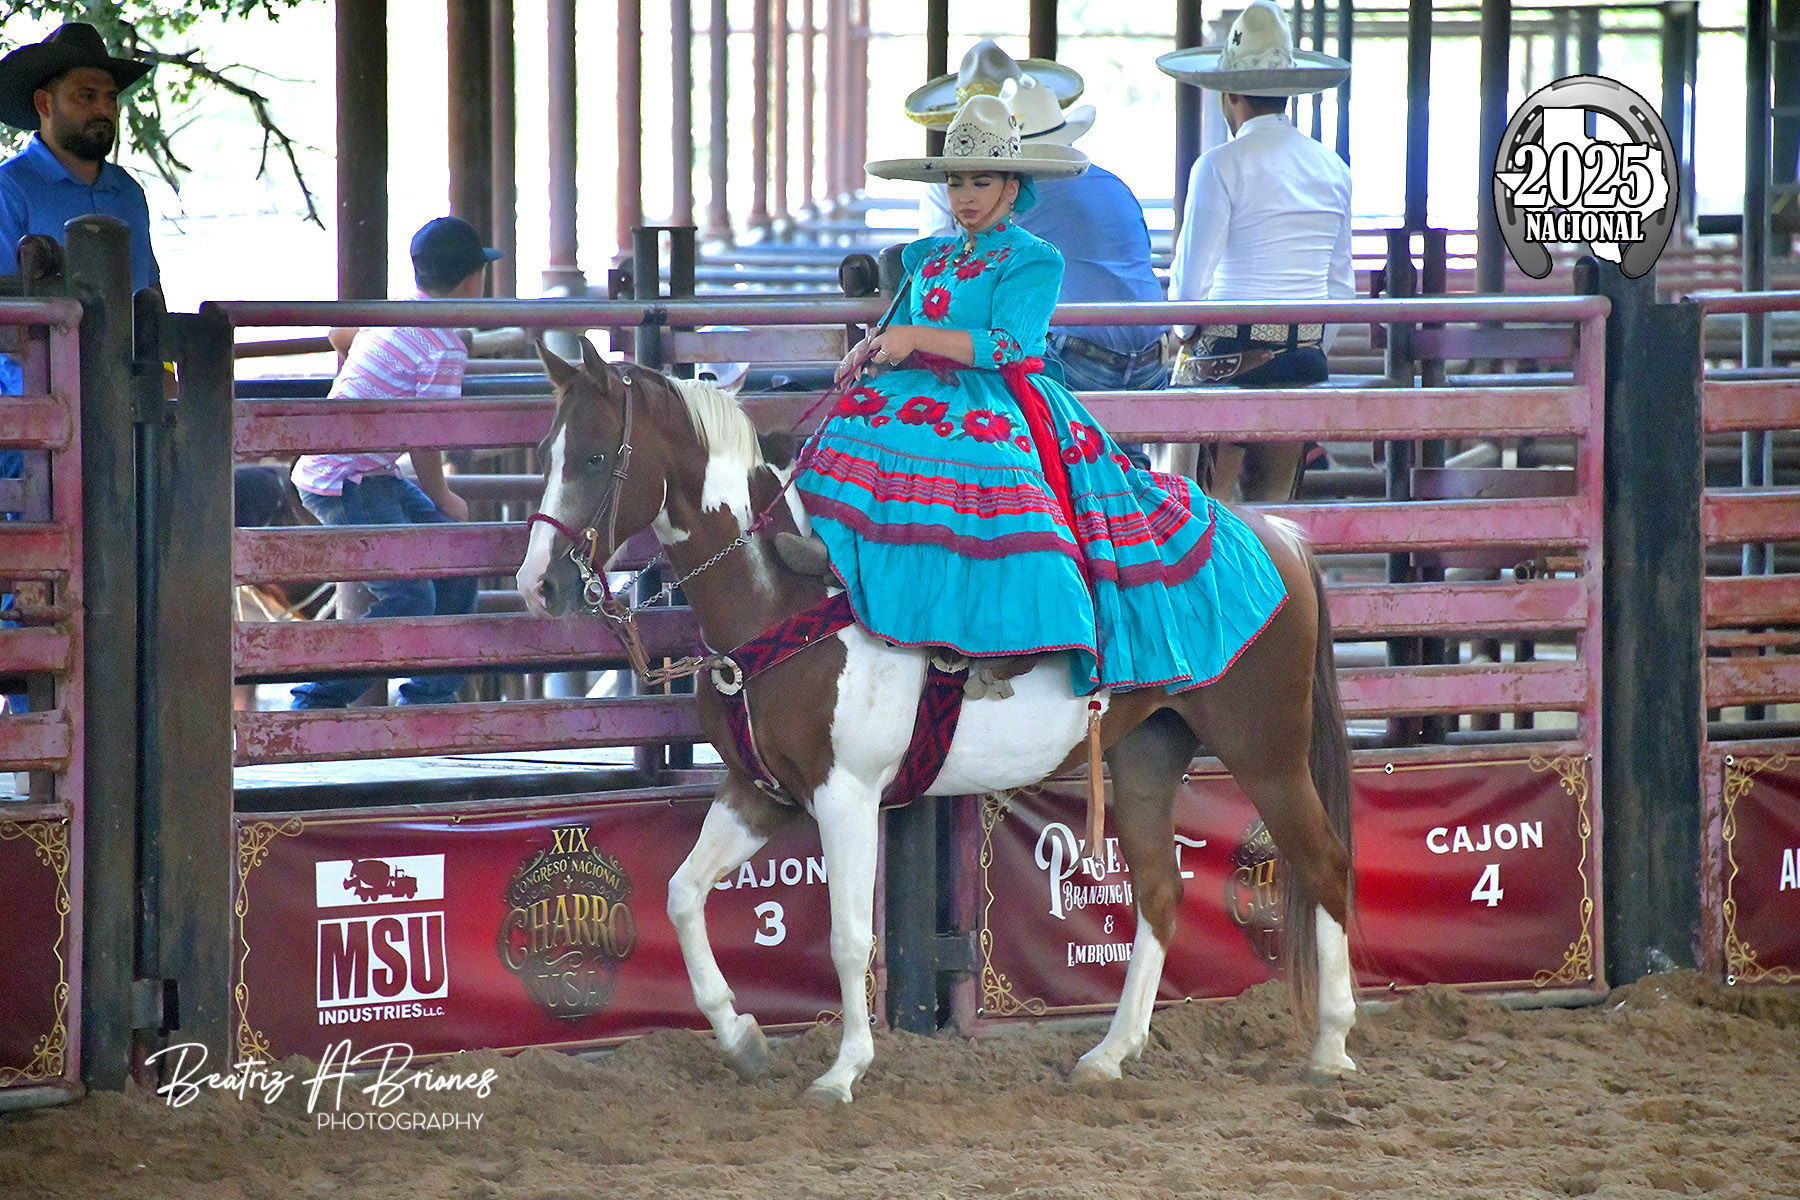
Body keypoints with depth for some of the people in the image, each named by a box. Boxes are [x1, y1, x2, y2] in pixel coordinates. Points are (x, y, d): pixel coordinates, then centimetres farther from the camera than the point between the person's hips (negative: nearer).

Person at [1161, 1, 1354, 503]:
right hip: (1307, 354, 6)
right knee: (1274, 504, 9)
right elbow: (1341, 285, 15)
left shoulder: (1222, 165, -9)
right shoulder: (1333, 169, 10)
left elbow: (1190, 278, -10)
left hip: (1232, 353, -6)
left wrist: (1186, 332, 8)